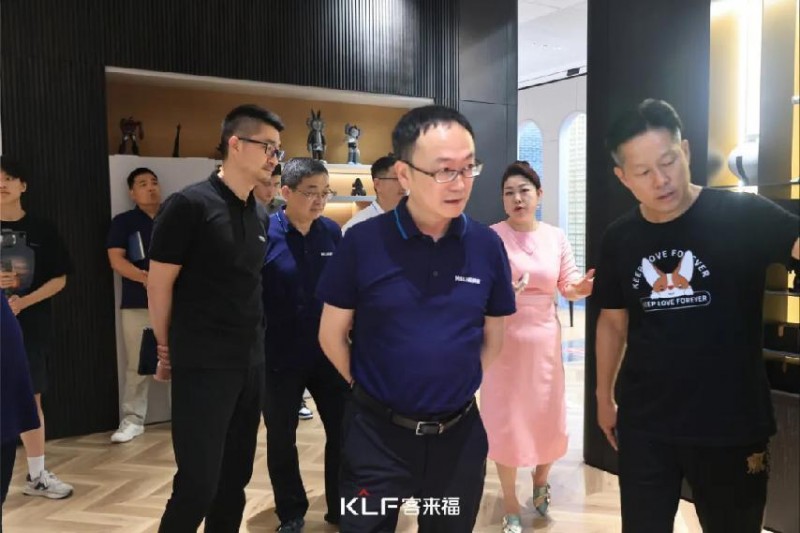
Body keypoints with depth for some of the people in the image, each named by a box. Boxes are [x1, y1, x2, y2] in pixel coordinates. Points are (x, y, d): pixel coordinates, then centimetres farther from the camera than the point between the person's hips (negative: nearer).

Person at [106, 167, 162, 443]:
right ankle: (132, 420, 10)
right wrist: (147, 279, -19)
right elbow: (116, 260, -4)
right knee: (137, 365, 1)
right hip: (137, 304, -1)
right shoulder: (123, 222, 6)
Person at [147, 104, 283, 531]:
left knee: (235, 477, 15)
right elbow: (159, 284, -8)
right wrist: (168, 347, 2)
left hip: (251, 362, 7)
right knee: (198, 484, -2)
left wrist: (253, 341, 15)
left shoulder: (259, 216, 8)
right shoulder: (189, 205, -12)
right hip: (202, 364, -6)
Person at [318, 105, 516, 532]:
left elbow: (492, 336, 7)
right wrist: (372, 391, 3)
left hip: (460, 433, 3)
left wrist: (457, 386, 5)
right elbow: (332, 334, -3)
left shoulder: (487, 245, -4)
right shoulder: (363, 241, -12)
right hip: (377, 433, -2)